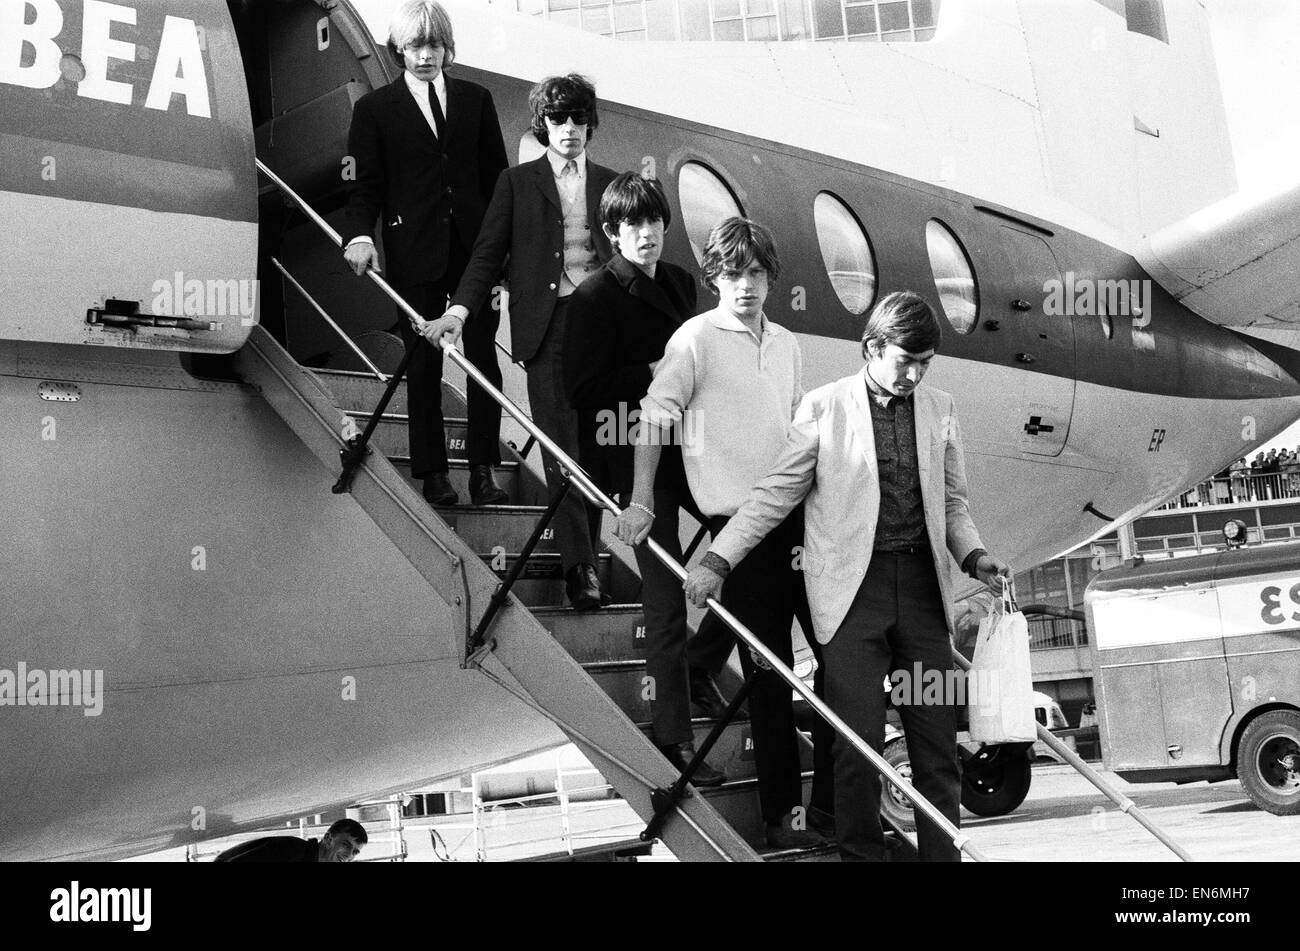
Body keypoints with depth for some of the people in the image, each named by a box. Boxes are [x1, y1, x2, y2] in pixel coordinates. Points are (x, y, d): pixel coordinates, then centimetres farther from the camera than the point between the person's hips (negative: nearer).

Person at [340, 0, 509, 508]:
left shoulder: (475, 99, 11)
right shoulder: (375, 109, 6)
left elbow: (496, 175, 11)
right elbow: (364, 185, 3)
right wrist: (359, 234, -16)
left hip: (476, 250, 2)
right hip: (414, 256, -2)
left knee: (484, 360, 1)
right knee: (423, 367, 4)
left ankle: (483, 471, 8)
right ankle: (433, 474, 12)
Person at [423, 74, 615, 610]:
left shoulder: (610, 184, 15)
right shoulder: (517, 183, 9)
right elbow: (488, 254, 2)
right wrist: (459, 310, -9)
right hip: (547, 325, -2)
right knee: (561, 445, -7)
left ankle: (585, 551, 15)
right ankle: (579, 566, -7)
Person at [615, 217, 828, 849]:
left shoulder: (785, 345, 14)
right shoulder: (695, 339, -5)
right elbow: (654, 417, -9)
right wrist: (641, 501, -15)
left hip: (798, 514, 6)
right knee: (769, 668, 0)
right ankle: (781, 813, 12)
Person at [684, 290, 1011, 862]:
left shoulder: (939, 410, 10)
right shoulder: (823, 407, -1)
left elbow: (952, 503, 16)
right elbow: (775, 494, -1)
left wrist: (973, 555, -3)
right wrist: (718, 561, -9)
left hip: (923, 588, 3)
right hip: (853, 590, -3)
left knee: (937, 747, 6)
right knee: (859, 748, -3)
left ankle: (941, 854, 18)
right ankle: (860, 854, 13)